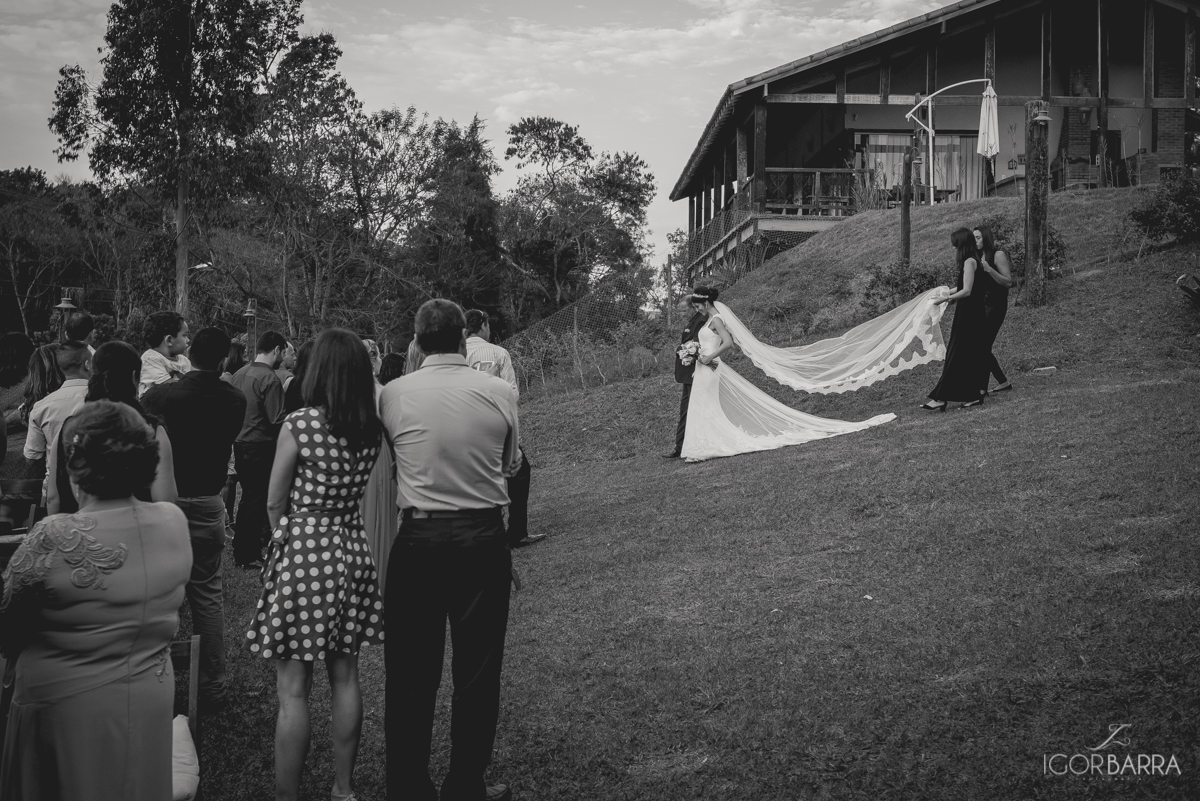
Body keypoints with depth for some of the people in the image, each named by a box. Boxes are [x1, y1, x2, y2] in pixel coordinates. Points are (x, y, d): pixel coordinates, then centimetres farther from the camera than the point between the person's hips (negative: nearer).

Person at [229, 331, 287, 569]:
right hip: (261, 446, -8)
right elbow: (277, 420, -20)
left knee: (248, 496, 19)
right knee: (256, 500, 2)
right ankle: (249, 556, 9)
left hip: (239, 444, 8)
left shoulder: (239, 374, 6)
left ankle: (240, 551, 28)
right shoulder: (270, 379, -18)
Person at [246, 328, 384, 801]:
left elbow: (275, 503, -3)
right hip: (353, 552, 5)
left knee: (293, 690, 1)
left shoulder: (299, 425, -13)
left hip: (302, 554, -5)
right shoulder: (372, 430, 0)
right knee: (345, 677, 14)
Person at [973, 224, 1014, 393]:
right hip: (981, 306, 8)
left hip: (995, 306, -8)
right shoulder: (977, 257, 14)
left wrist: (989, 270, -24)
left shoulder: (998, 255, -7)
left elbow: (1009, 282, -13)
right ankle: (1003, 381, 18)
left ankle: (982, 388, -8)